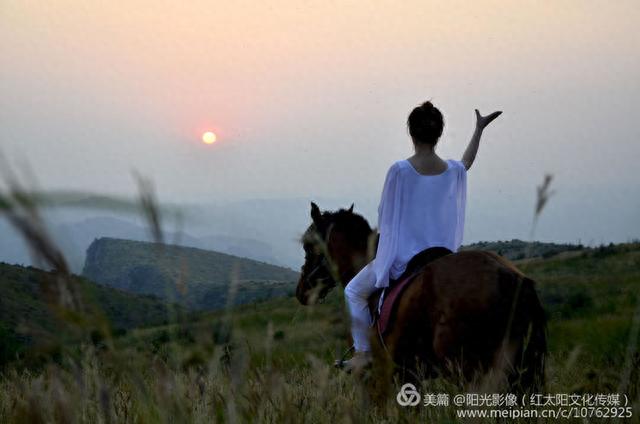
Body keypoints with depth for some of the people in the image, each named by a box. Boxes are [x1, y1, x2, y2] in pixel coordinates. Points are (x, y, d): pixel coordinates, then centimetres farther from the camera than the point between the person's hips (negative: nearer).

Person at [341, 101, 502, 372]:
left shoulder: (400, 171, -16)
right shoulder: (454, 171, -4)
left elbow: (383, 217, -6)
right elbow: (467, 163, 23)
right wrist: (479, 129, 35)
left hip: (402, 260, -4)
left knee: (354, 292, 18)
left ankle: (362, 352, 14)